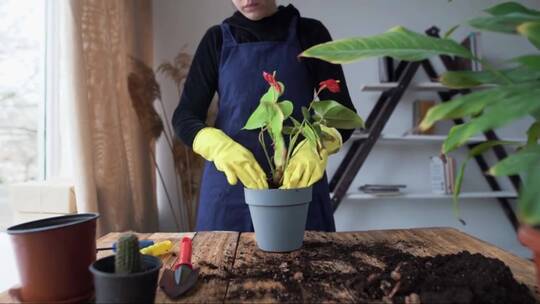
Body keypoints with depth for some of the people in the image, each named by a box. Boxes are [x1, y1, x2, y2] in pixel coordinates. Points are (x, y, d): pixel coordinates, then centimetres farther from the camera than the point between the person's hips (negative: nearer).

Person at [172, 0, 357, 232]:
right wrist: (220, 147, -22)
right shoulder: (217, 39, 5)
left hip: (299, 183, 0)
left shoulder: (310, 33, 3)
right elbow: (184, 118, -1)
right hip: (230, 187, 1)